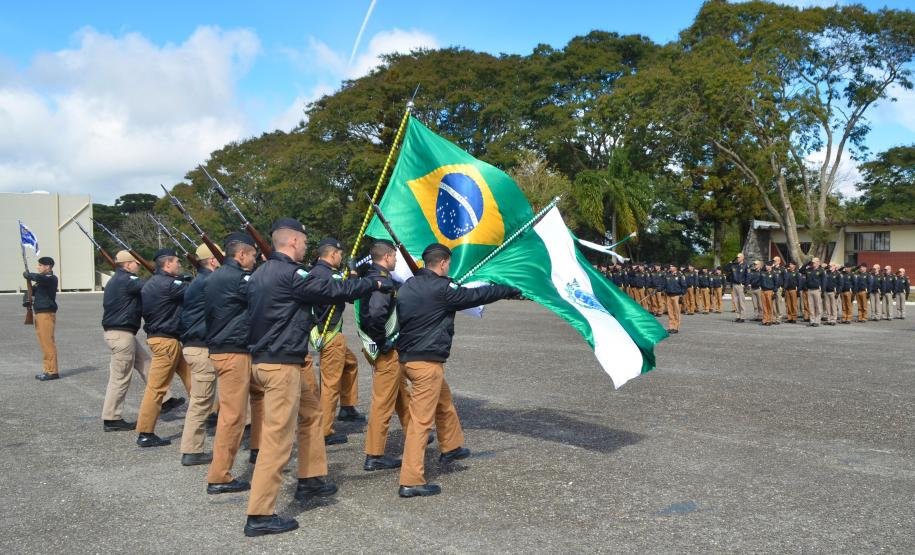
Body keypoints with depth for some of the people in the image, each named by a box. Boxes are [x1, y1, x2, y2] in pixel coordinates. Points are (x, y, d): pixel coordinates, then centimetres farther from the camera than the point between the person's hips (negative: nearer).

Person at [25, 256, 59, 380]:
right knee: (43, 342, 12)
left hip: (47, 314, -10)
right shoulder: (42, 280, 20)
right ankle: (47, 369, 18)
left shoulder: (51, 278, -10)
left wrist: (27, 275, -12)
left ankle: (52, 371, -7)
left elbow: (37, 277, -29)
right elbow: (33, 291, 23)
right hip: (39, 313, 10)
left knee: (48, 342, -9)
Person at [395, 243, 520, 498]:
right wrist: (511, 290, 6)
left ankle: (451, 448, 45)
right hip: (427, 361, -9)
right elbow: (477, 295, -6)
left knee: (444, 401, 28)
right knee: (421, 420, -6)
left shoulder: (408, 285, 8)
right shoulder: (442, 288, -15)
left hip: (407, 356, 9)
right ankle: (411, 481, -3)